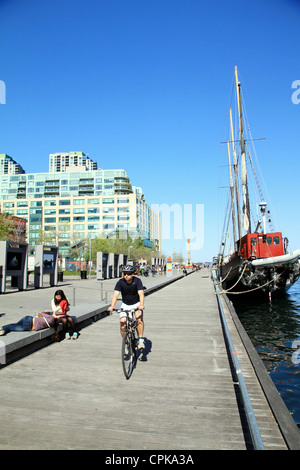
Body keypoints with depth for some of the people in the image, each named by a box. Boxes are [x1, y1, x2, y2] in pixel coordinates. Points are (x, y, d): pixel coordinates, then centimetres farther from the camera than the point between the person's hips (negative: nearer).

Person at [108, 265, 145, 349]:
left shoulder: (137, 281, -21)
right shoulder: (120, 282, -17)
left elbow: (141, 294, -31)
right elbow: (115, 294, -27)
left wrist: (141, 305, -50)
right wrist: (112, 306, -44)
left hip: (136, 304, -2)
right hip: (125, 305, 2)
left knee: (139, 317, -30)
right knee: (122, 325, -10)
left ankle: (141, 340, -18)